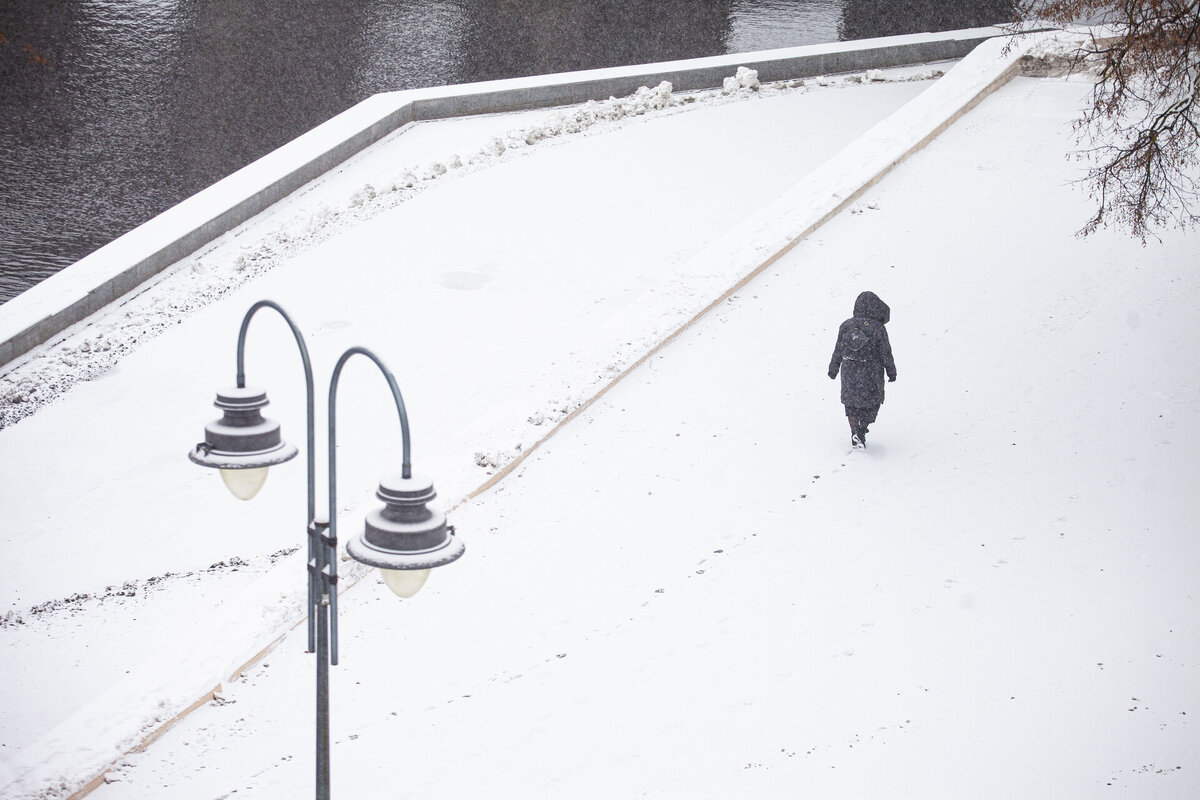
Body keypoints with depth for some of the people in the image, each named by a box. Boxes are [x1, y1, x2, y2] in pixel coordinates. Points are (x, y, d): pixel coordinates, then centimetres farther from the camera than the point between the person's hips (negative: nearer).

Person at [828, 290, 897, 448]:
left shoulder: (845, 325, -5)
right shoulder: (878, 328, -15)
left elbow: (838, 350, 3)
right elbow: (886, 353, -8)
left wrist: (833, 369, 16)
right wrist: (891, 372, 6)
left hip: (849, 372, 3)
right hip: (871, 375, -3)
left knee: (851, 402, 18)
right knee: (872, 401, 17)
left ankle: (855, 434, 10)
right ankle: (862, 430, 6)